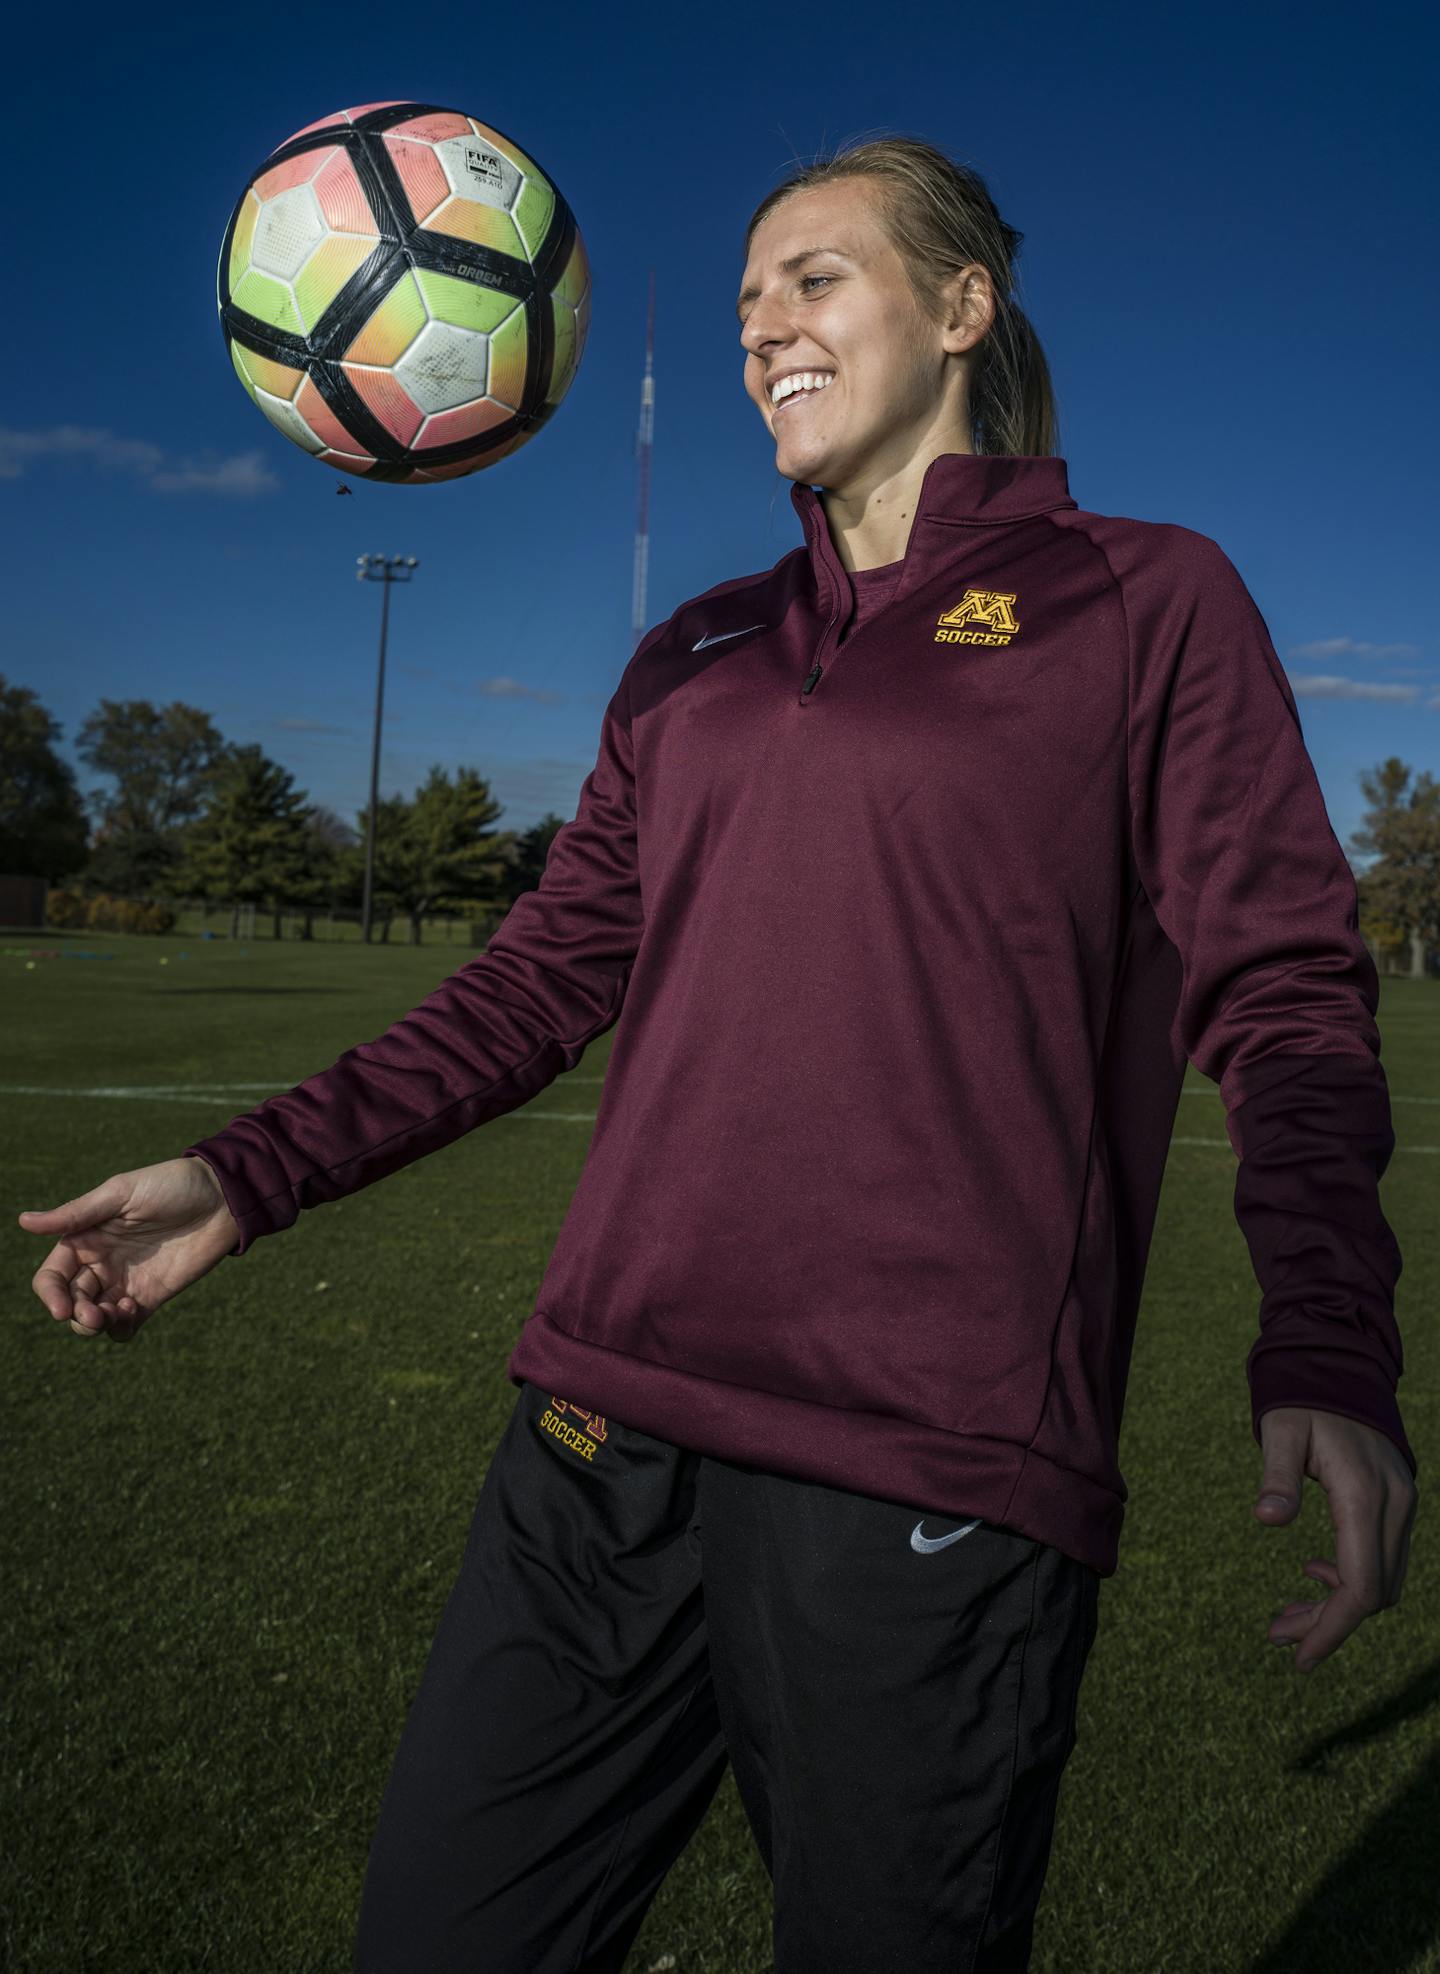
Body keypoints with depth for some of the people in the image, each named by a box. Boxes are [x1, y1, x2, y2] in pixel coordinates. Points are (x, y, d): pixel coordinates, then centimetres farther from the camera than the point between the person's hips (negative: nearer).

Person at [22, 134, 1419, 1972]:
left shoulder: (1145, 605, 4)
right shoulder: (695, 660, 17)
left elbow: (1283, 993, -2)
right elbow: (547, 978, 17)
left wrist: (1328, 1351, -18)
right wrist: (250, 1172, 8)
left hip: (928, 1491, -4)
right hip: (601, 1440, 5)